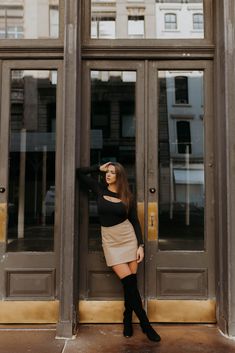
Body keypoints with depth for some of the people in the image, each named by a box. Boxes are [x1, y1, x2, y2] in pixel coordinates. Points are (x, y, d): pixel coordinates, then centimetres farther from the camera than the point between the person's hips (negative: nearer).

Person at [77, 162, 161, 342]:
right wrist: (99, 167, 5)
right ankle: (145, 324, 6)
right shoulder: (100, 190, 3)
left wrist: (141, 245, -5)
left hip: (129, 238, 0)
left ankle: (128, 321, 21)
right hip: (110, 241, 0)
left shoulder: (127, 196, 1)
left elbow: (135, 221, 2)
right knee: (129, 282, -6)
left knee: (131, 283, 1)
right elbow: (80, 172, 8)